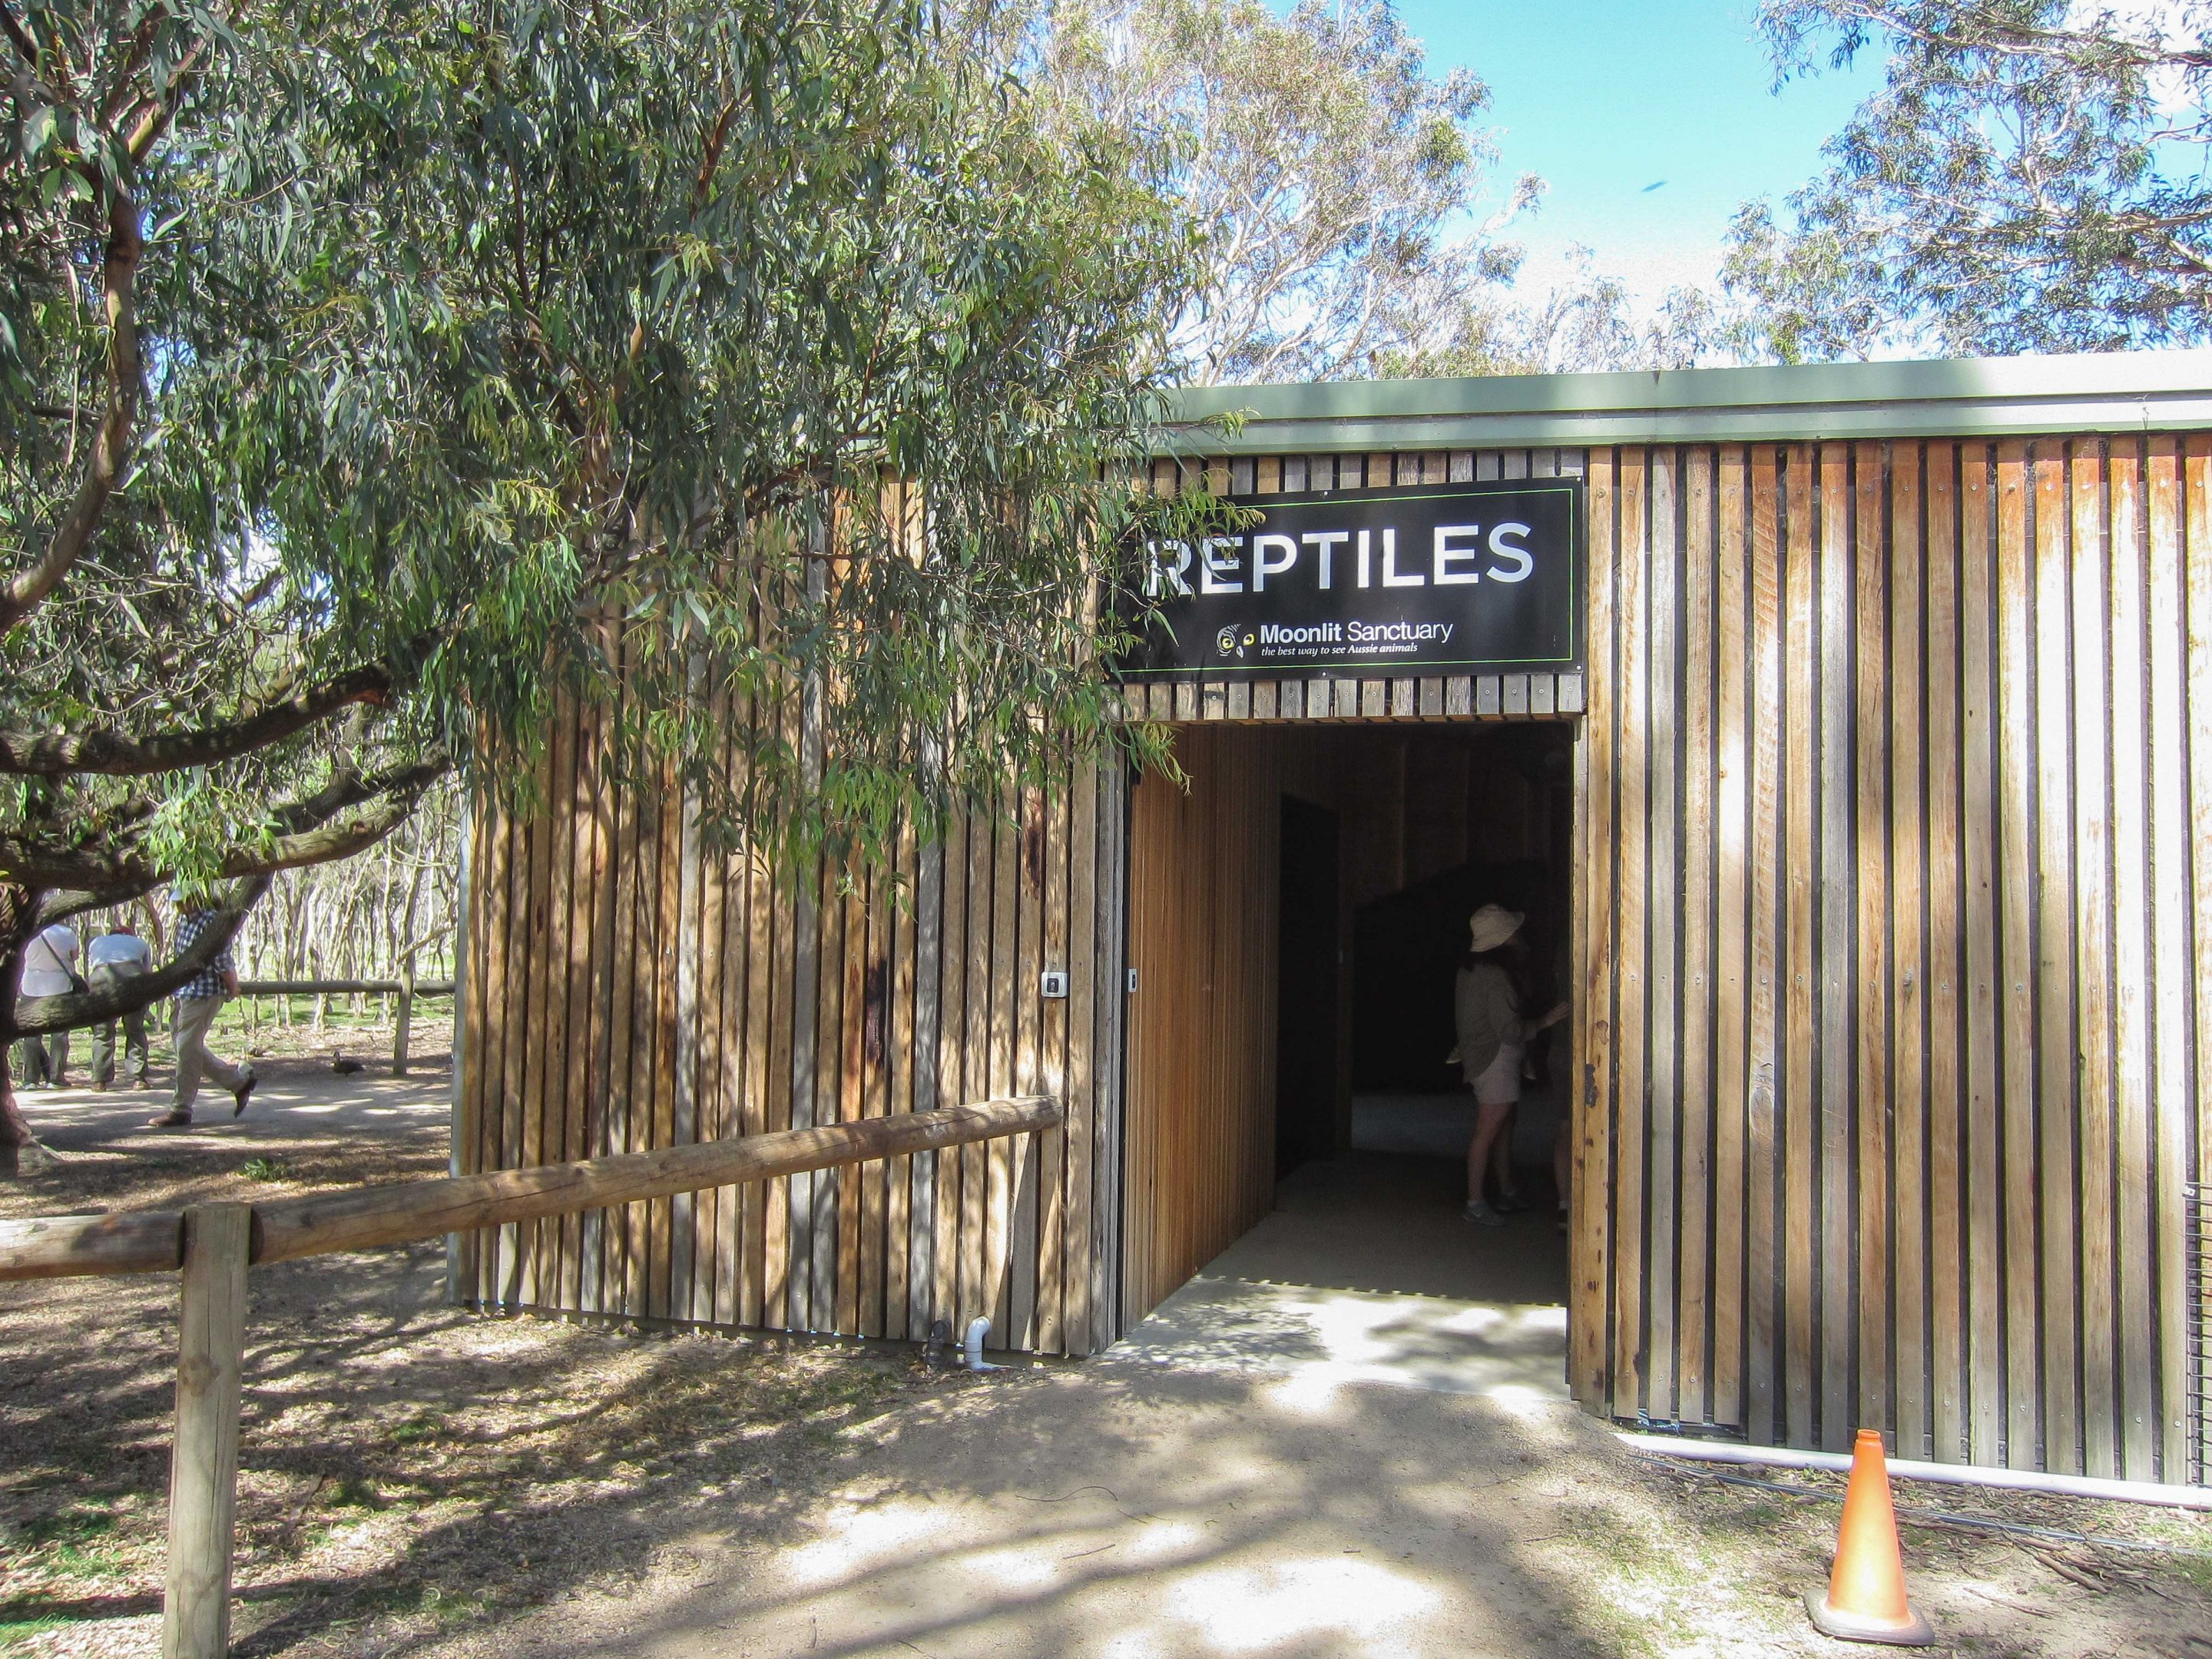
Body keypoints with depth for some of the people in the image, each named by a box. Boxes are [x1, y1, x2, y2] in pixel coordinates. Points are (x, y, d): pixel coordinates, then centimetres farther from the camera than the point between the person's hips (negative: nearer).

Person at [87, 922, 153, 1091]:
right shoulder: (140, 943, 34)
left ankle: (100, 1080, 10)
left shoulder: (96, 942, 36)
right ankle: (138, 1078, 7)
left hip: (102, 976, 0)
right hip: (133, 975, 0)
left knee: (102, 1031, 11)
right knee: (135, 1030, 10)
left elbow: (89, 974, 30)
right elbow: (149, 973, 29)